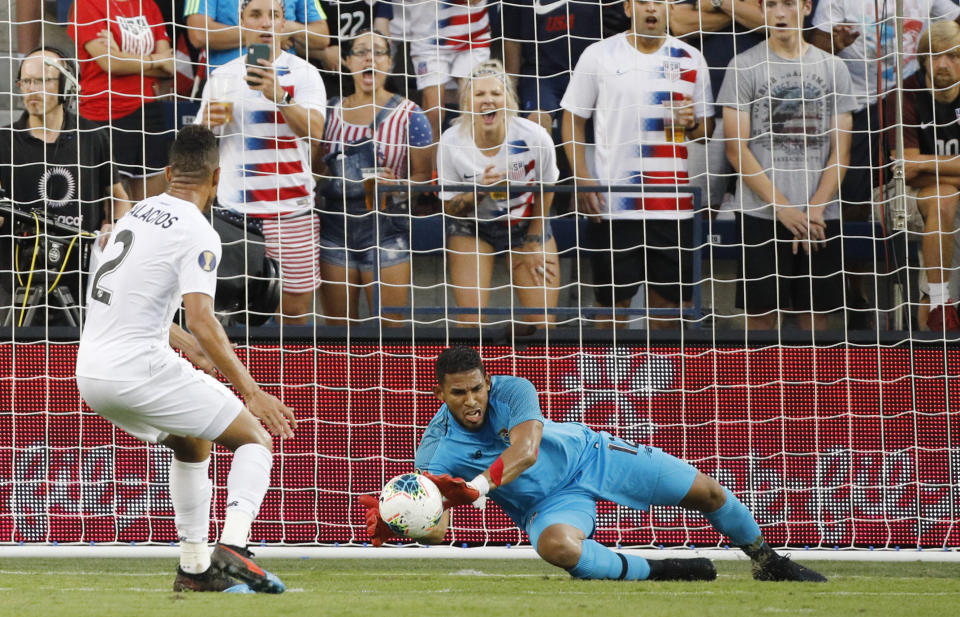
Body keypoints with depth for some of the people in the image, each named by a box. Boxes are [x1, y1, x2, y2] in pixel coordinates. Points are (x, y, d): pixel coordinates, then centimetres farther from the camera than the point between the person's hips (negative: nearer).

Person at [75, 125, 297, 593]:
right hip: (139, 371, -8)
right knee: (257, 437, 0)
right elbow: (201, 318, -21)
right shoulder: (197, 234, -10)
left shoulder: (138, 213, 15)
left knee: (192, 444, 30)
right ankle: (231, 548, -22)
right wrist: (250, 390, -22)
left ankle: (194, 568, 25)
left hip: (90, 371, 8)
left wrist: (184, 343, 36)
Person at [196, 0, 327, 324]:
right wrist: (208, 124, -6)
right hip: (235, 209, 2)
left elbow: (314, 131, -14)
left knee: (295, 308, -2)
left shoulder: (302, 72, 3)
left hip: (291, 209, -2)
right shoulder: (221, 76, 11)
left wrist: (279, 96, -30)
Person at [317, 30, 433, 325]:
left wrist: (397, 185, -19)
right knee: (337, 324, 4)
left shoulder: (408, 115, 1)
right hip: (335, 226, 4)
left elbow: (424, 175, -1)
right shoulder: (331, 110, 12)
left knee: (390, 327, -8)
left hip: (386, 231, -3)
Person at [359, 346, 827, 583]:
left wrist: (476, 487, -55)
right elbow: (436, 528, -27)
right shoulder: (437, 450, -20)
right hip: (548, 502, -1)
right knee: (556, 546, -38)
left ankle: (766, 559, 28)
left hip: (590, 454, 1)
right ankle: (654, 573, -15)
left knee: (704, 492, -1)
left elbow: (525, 451, -40)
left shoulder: (512, 391, -24)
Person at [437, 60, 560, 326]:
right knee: (469, 319, -13)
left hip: (527, 223, 0)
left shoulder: (533, 136, -22)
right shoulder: (451, 142, -21)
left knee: (542, 320, -5)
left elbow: (545, 189, -2)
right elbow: (449, 207, -10)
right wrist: (478, 191, -31)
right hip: (473, 227, 0)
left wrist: (533, 242, 2)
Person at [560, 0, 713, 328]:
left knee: (668, 302, 3)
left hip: (674, 205, 2)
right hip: (612, 203, -2)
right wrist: (582, 178, -5)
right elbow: (573, 119, 7)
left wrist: (692, 124, -9)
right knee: (613, 302, 0)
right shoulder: (599, 55, 4)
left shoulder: (690, 59, 9)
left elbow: (707, 126, 15)